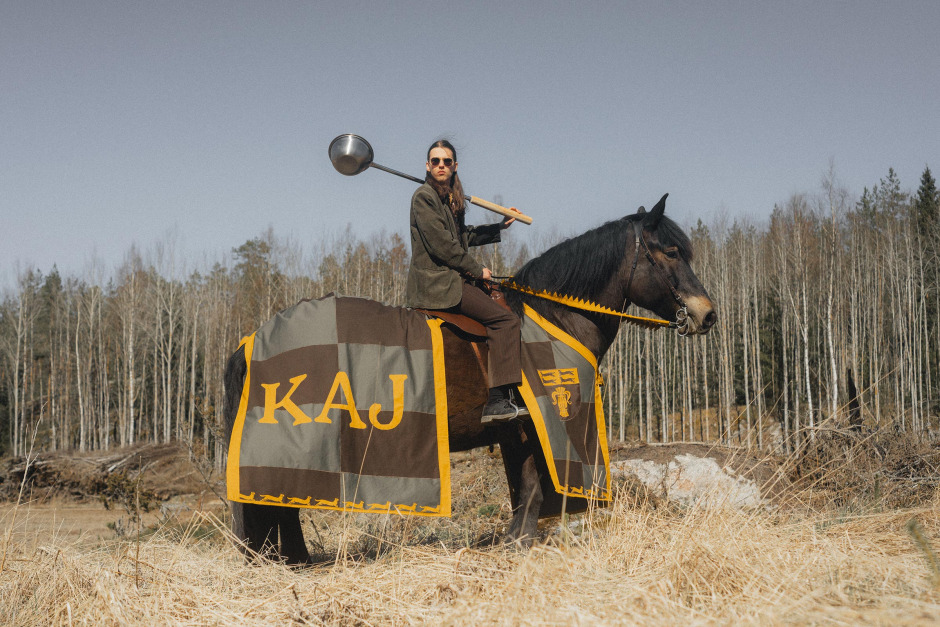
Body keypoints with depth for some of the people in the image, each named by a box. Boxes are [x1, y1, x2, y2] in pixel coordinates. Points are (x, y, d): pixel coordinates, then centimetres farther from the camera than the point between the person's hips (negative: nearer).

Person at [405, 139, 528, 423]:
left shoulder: (450, 199, 18)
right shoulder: (424, 197, -10)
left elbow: (463, 236, 32)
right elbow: (441, 246, -16)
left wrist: (500, 226, 29)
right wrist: (477, 269, -8)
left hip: (451, 280, 10)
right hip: (437, 283, -10)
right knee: (505, 319, -16)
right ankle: (497, 401, -21)